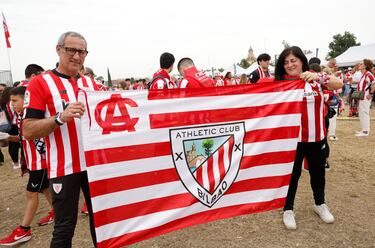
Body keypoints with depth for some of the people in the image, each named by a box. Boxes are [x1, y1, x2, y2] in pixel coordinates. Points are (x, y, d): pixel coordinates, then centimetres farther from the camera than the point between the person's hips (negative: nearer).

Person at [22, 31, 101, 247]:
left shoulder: (91, 83, 9)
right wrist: (61, 117, -25)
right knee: (65, 227, 6)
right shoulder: (41, 83, -6)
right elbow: (28, 131, -11)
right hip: (64, 167, -4)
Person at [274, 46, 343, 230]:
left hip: (317, 137, 3)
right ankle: (288, 209, 24)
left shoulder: (316, 79, 1)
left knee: (318, 172, 19)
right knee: (292, 173, 7)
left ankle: (320, 204, 41)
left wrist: (318, 77, -32)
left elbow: (339, 85, -14)